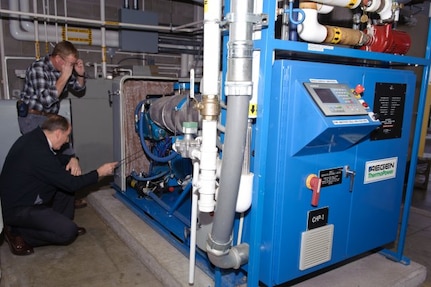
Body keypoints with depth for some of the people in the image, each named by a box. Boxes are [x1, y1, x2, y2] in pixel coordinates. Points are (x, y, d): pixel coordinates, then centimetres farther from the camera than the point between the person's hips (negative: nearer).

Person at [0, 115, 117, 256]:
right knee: (68, 232, -18)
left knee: (65, 179, 8)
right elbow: (72, 184, -24)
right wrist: (99, 172, -12)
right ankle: (18, 233, -1)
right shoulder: (38, 152, -30)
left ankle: (60, 221, 16)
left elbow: (57, 158, 17)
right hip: (17, 209, -10)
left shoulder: (34, 137, -2)